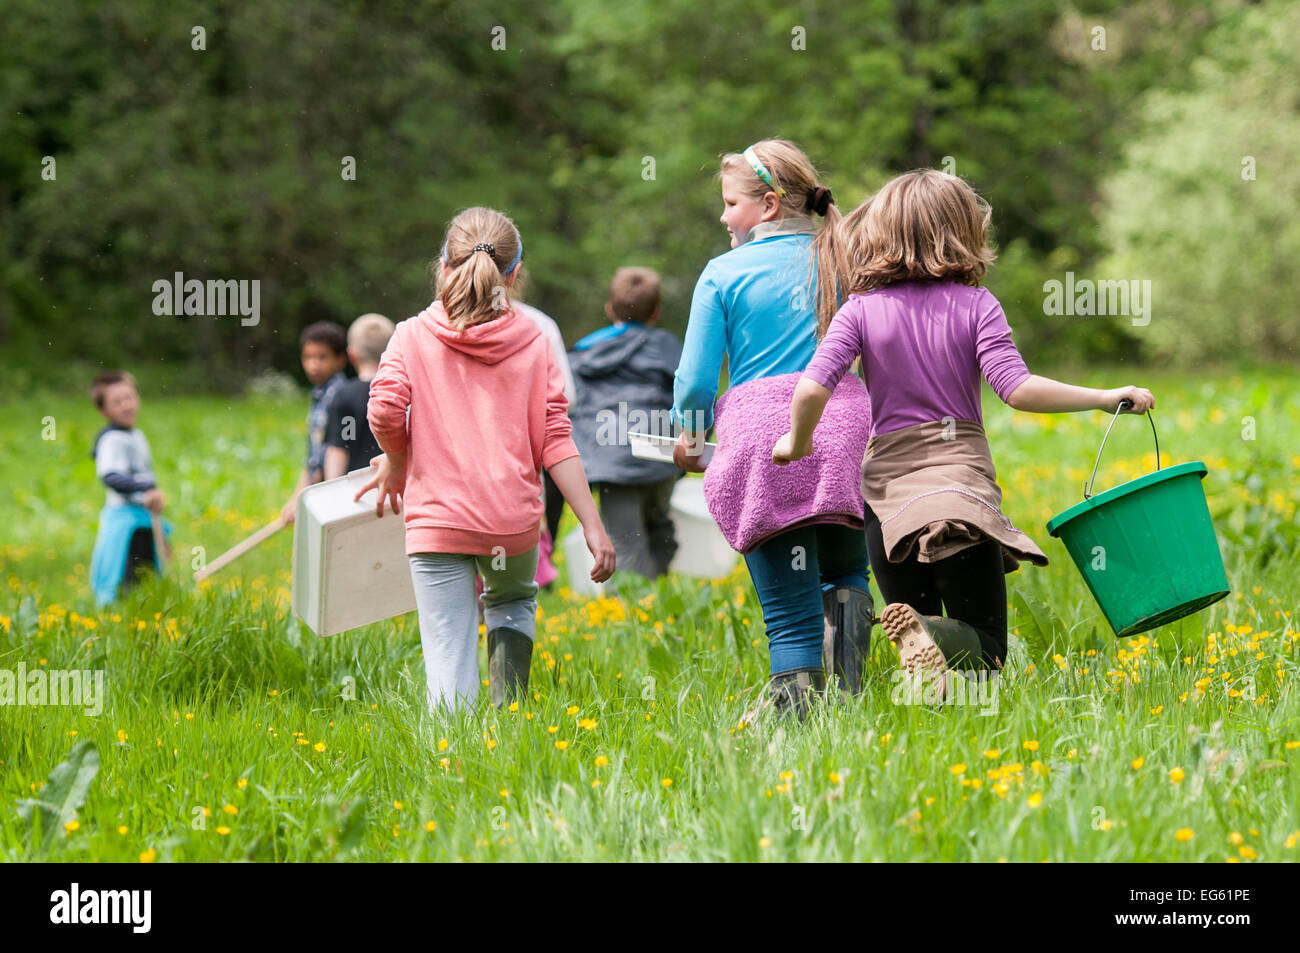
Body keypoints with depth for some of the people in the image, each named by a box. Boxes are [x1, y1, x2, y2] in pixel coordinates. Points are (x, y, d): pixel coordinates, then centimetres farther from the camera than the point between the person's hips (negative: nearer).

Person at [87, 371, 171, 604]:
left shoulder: (136, 436, 16)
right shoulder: (112, 439, -15)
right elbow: (111, 476, -31)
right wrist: (145, 491, -40)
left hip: (144, 519, 10)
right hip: (124, 521, -10)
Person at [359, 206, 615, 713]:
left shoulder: (413, 336, 1)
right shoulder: (532, 342, 4)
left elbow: (385, 410, -15)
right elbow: (555, 440, -1)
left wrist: (396, 462, 7)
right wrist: (592, 525, 0)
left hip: (438, 519, -2)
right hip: (515, 519, 2)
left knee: (449, 659, 0)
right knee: (514, 603, 30)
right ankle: (508, 710, 6)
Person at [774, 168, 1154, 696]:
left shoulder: (859, 311, 1)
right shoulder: (976, 305, -3)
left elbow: (812, 389, -11)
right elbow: (1017, 389, -13)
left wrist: (797, 444, 9)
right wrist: (1108, 398, -5)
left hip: (888, 489, 2)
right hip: (963, 484, -2)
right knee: (984, 647, 5)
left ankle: (916, 632, -25)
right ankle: (929, 633, -30)